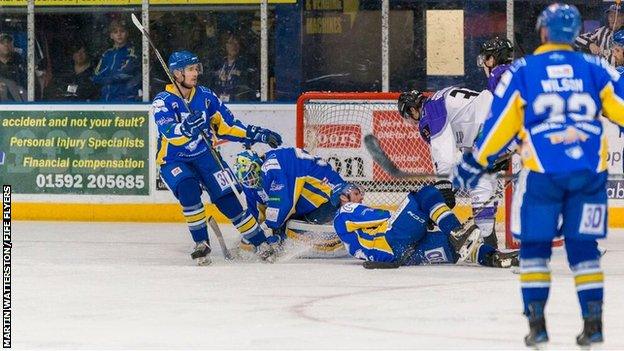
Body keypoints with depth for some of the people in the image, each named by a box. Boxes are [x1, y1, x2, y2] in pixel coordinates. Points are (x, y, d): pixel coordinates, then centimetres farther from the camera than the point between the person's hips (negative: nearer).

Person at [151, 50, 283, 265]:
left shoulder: (205, 96, 1)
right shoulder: (163, 102, -14)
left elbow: (226, 125, 9)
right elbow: (169, 132, -30)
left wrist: (257, 135, 1)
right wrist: (187, 127, -51)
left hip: (204, 155, 3)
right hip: (173, 161, -3)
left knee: (227, 199, -7)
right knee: (188, 190, -31)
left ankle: (261, 244, 3)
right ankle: (201, 243, -18)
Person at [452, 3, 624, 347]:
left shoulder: (521, 72, 3)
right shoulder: (595, 68, 6)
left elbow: (499, 123, 3)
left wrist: (474, 162, 13)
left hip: (542, 172, -2)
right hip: (590, 171, 2)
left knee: (535, 245, 10)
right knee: (583, 246, 11)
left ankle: (536, 322, 3)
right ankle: (593, 321, 5)